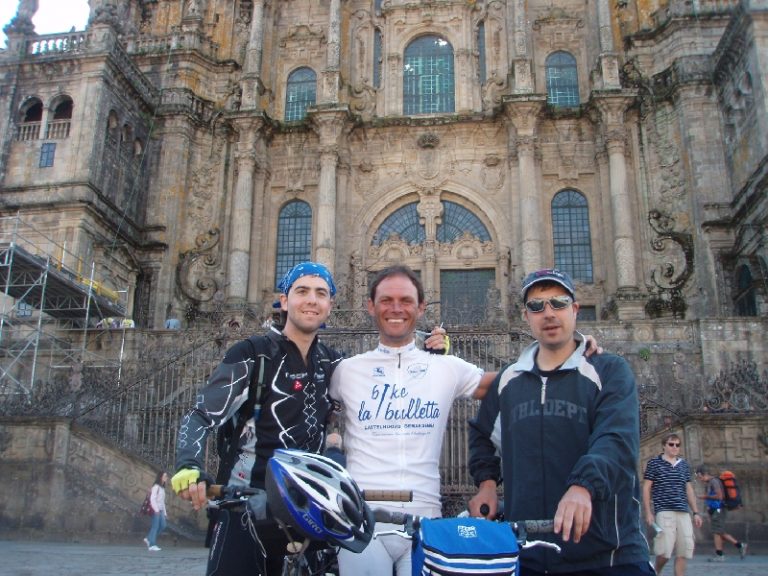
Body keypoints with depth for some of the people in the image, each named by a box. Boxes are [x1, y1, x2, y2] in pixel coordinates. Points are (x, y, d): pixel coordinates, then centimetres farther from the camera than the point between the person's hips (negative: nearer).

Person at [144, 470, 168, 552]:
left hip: (160, 510, 8)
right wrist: (156, 510, -20)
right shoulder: (156, 487, -7)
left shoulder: (162, 488, 19)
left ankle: (149, 539, 13)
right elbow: (152, 499, -15)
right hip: (155, 510, -8)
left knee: (163, 525, 0)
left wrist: (165, 513, 18)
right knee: (155, 526, -8)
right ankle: (152, 545, -3)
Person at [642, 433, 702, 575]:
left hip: (684, 513, 5)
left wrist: (696, 512, 13)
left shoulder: (684, 465, 16)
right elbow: (646, 488, 2)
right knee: (665, 551, -10)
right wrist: (648, 512, -5)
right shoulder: (654, 463, 2)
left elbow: (689, 490, 20)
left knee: (685, 549, -1)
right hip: (664, 512, -5)